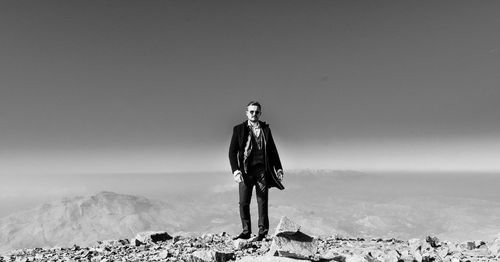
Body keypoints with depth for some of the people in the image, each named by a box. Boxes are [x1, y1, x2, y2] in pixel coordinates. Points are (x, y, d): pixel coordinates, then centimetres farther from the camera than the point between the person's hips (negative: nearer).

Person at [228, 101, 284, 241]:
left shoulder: (265, 129, 13)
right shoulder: (239, 129, 7)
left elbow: (273, 150, 17)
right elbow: (232, 151, 3)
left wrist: (278, 168, 10)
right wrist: (235, 170, -8)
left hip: (262, 170, 1)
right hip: (245, 171, 0)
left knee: (262, 202, 1)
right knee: (243, 203, 0)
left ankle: (262, 232, 10)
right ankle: (246, 231, 14)